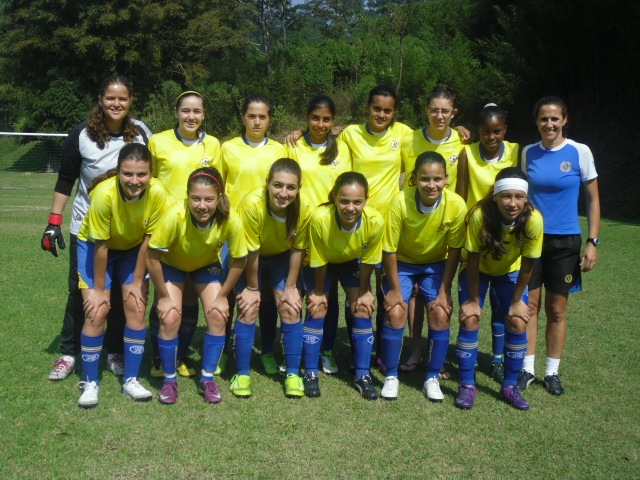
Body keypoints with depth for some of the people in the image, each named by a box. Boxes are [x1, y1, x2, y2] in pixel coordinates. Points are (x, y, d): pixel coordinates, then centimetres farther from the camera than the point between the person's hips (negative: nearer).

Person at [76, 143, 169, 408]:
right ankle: (90, 383, 6)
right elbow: (101, 246, -24)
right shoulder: (104, 194, -36)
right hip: (95, 246, -2)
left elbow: (147, 240, -17)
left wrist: (137, 282, -10)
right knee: (97, 311, -10)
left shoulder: (157, 193, -30)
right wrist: (98, 288, -14)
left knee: (136, 308, -5)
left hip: (133, 248, 2)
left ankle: (131, 380, 9)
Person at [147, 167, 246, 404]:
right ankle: (169, 380, 7)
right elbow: (152, 256, -27)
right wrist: (164, 296, -18)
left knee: (218, 317, -11)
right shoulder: (175, 215, -39)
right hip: (172, 264, -1)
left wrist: (222, 296, -10)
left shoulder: (231, 220, -34)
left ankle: (208, 378, 9)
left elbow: (239, 260, -17)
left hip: (207, 265, 2)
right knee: (170, 319, -15)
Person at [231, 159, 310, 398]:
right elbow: (250, 251, -25)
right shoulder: (252, 204, -37)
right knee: (249, 309, -10)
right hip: (250, 259, -2)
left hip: (282, 256, 2)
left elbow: (297, 250, -13)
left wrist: (290, 287, -8)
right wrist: (252, 287, -14)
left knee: (290, 309, -7)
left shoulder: (304, 210, -30)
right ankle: (242, 374, 4)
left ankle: (292, 374, 5)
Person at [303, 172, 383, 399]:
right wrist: (318, 291, -10)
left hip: (353, 262, 2)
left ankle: (363, 375, 8)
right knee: (317, 310, -8)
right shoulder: (320, 218, -41)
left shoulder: (375, 221, -36)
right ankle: (310, 373, 6)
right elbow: (318, 261, -23)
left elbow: (368, 261, -17)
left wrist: (363, 291, -5)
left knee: (362, 311, -5)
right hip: (323, 263, -1)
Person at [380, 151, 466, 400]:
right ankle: (391, 376, 2)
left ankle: (433, 378, 5)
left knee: (441, 313, -12)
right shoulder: (400, 202, -31)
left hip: (435, 264, 1)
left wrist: (444, 291, -12)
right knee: (396, 312, -16)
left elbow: (454, 251, -14)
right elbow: (389, 250, -20)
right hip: (402, 263, -1)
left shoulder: (456, 205, -26)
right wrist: (394, 289, -15)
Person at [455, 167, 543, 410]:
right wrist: (474, 300, -17)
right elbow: (472, 260, -24)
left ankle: (510, 386, 11)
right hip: (477, 269, -1)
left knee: (518, 323, -7)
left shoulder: (533, 219, -32)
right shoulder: (480, 215, -36)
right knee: (470, 320, -13)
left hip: (510, 271, 2)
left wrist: (516, 300, -10)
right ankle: (467, 386, 3)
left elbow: (527, 265, -18)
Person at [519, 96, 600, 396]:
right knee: (529, 305, 4)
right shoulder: (528, 153, 2)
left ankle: (552, 372, 19)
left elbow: (593, 200, 0)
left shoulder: (580, 152, -5)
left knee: (557, 309, 6)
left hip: (565, 242, -2)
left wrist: (592, 241, -6)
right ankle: (527, 369, 15)